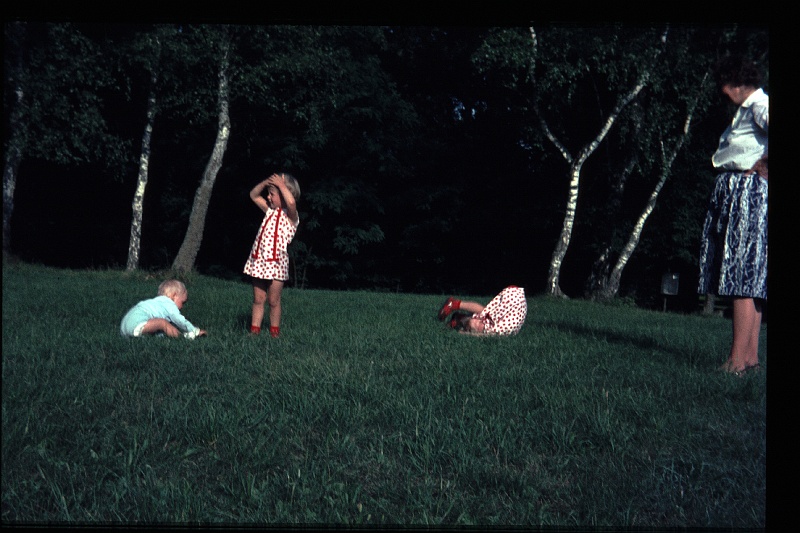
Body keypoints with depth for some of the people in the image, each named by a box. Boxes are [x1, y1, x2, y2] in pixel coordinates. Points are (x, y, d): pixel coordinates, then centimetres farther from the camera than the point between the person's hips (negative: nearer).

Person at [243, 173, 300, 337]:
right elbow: (253, 195, 22)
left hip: (276, 262, -6)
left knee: (274, 301, 3)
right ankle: (254, 331, 12)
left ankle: (275, 333, 13)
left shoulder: (290, 215, -7)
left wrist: (281, 184, -18)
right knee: (258, 299, 8)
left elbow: (291, 202, -31)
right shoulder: (271, 211, 14)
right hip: (259, 261, 6)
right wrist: (266, 182, 5)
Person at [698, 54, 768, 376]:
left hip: (748, 192, -10)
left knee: (743, 277, -12)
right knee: (750, 280, 9)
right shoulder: (746, 109, 22)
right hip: (735, 194, 10)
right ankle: (750, 356, 13)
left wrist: (764, 165, -18)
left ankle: (738, 359, -12)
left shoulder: (759, 105, -8)